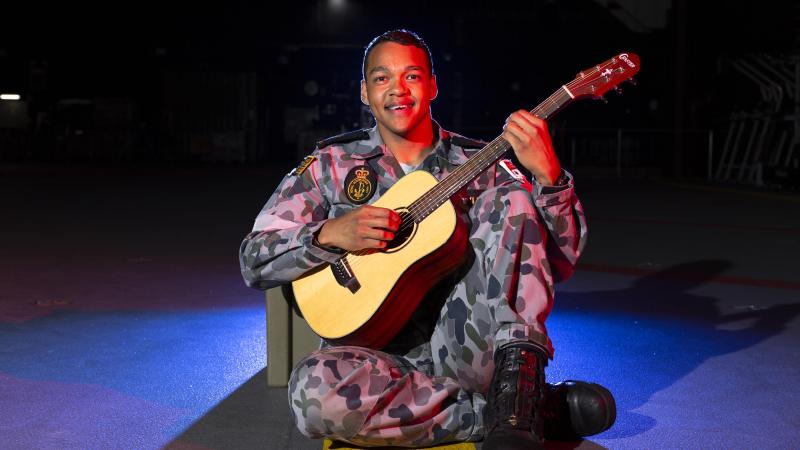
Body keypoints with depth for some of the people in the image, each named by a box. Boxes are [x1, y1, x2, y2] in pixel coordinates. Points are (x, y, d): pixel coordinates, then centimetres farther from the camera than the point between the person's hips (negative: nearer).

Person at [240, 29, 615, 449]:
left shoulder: (479, 164, 9)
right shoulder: (330, 166, 9)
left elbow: (561, 263, 0)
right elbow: (254, 261, 4)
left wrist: (548, 175, -16)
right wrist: (330, 234, -14)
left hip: (468, 343, 0)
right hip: (381, 357, 0)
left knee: (511, 198, -15)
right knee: (313, 390, -36)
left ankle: (518, 384, -29)